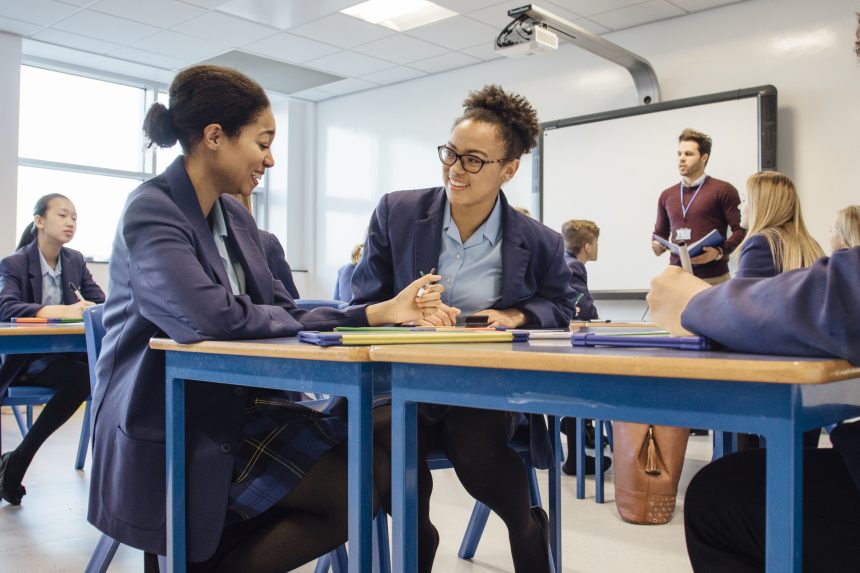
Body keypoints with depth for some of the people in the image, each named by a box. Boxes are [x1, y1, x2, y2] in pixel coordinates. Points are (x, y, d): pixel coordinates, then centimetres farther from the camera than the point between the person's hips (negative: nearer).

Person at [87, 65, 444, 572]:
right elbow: (211, 318, -29)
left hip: (232, 405, 8)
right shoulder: (151, 211, -14)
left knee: (382, 468, -6)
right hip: (169, 434, -8)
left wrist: (379, 313, -3)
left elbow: (285, 316, 8)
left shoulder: (235, 217, 11)